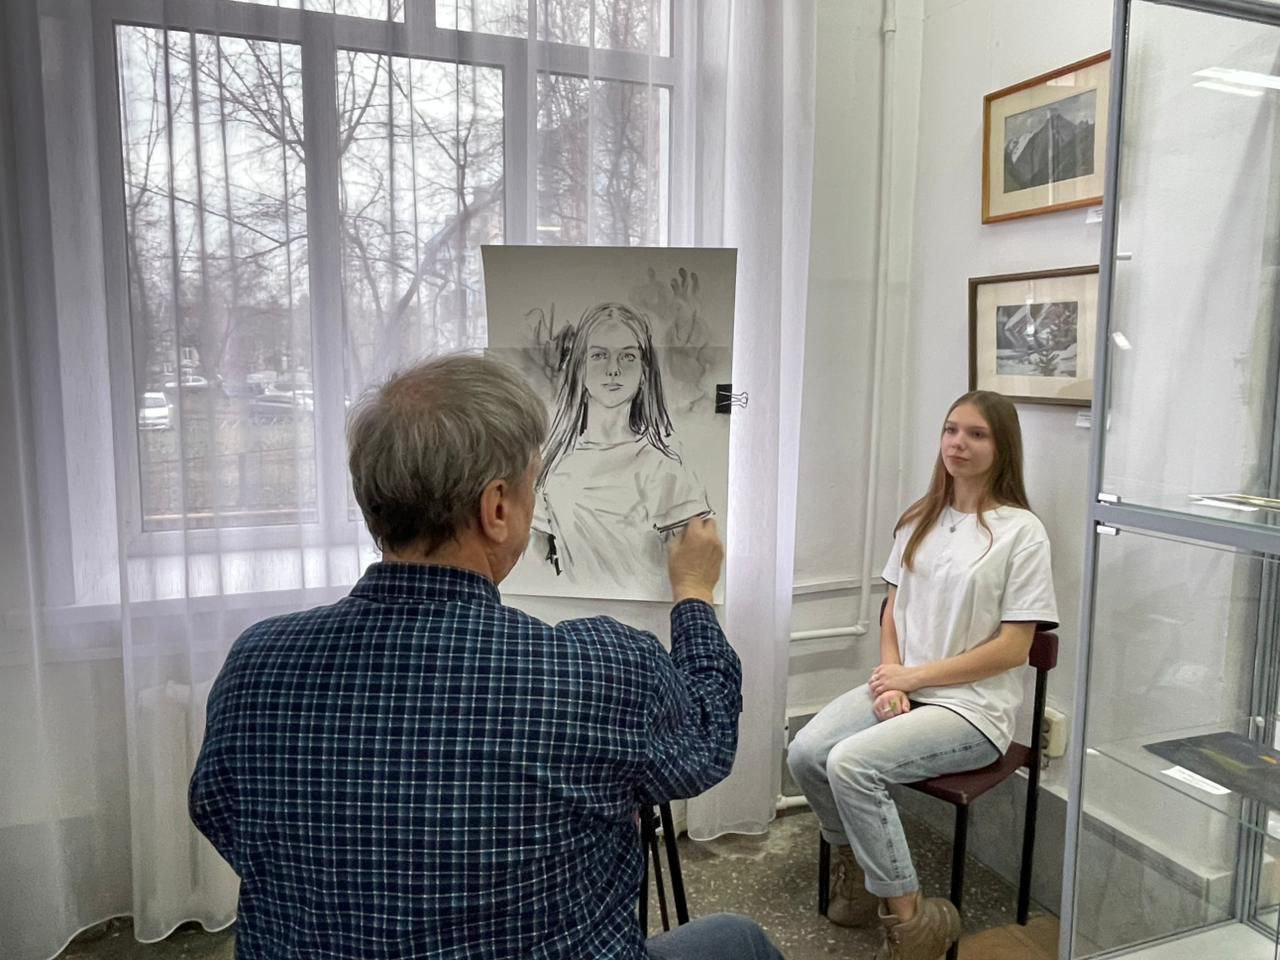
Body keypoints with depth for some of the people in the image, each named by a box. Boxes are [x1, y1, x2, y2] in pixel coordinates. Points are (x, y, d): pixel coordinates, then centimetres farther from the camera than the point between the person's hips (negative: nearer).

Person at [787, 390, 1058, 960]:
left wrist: (914, 676, -13)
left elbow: (1013, 648, -11)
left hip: (973, 706, -5)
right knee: (805, 754, -17)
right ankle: (856, 866, 12)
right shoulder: (919, 520, 9)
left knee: (852, 764, -27)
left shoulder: (1021, 531, -9)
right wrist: (891, 680, -7)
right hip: (902, 689, 6)